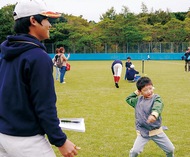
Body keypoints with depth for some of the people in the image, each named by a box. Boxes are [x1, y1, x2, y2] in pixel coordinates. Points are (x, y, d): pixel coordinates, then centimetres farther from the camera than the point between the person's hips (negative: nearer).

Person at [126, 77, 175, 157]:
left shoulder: (156, 98, -12)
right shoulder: (138, 100, 3)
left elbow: (157, 107, -36)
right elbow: (128, 99, 22)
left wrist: (154, 115, -58)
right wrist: (136, 93, 8)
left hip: (157, 131, -1)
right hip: (143, 132, 1)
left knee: (170, 149, 8)